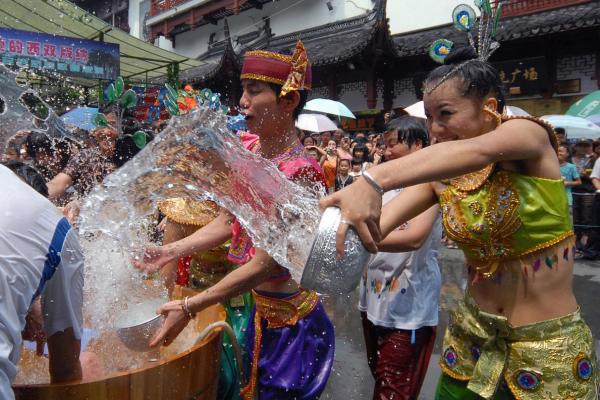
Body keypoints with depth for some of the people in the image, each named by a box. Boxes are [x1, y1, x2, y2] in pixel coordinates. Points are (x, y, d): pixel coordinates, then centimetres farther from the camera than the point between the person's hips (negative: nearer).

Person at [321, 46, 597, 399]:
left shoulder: (527, 134, -14)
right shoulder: (437, 176, -1)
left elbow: (476, 152, -38)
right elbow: (377, 225, -15)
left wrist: (374, 180, -51)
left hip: (550, 343, -4)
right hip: (473, 333, 4)